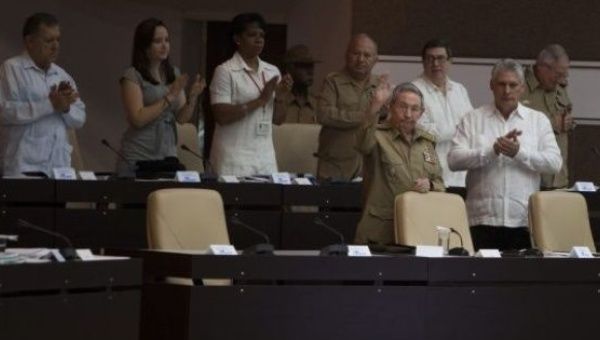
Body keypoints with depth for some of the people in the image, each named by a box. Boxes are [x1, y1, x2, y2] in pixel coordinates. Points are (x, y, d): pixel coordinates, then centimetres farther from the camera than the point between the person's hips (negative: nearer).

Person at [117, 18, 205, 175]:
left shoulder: (174, 74, 10)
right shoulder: (132, 76, -6)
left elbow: (182, 118, 7)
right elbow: (138, 119, -16)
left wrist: (193, 96, -11)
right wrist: (170, 97, -18)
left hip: (168, 156, 5)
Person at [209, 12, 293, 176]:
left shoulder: (272, 72, 12)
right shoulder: (225, 71, -6)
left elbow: (278, 119, 14)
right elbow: (221, 116, -15)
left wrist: (279, 96, -5)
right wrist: (259, 100, -17)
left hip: (266, 157, 5)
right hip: (234, 159, -5)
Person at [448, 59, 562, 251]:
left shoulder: (538, 120, 12)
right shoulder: (472, 119, 10)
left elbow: (554, 163, 1)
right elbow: (454, 159, -3)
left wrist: (519, 153, -13)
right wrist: (493, 150, -14)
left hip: (525, 221, 1)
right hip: (483, 220, -1)